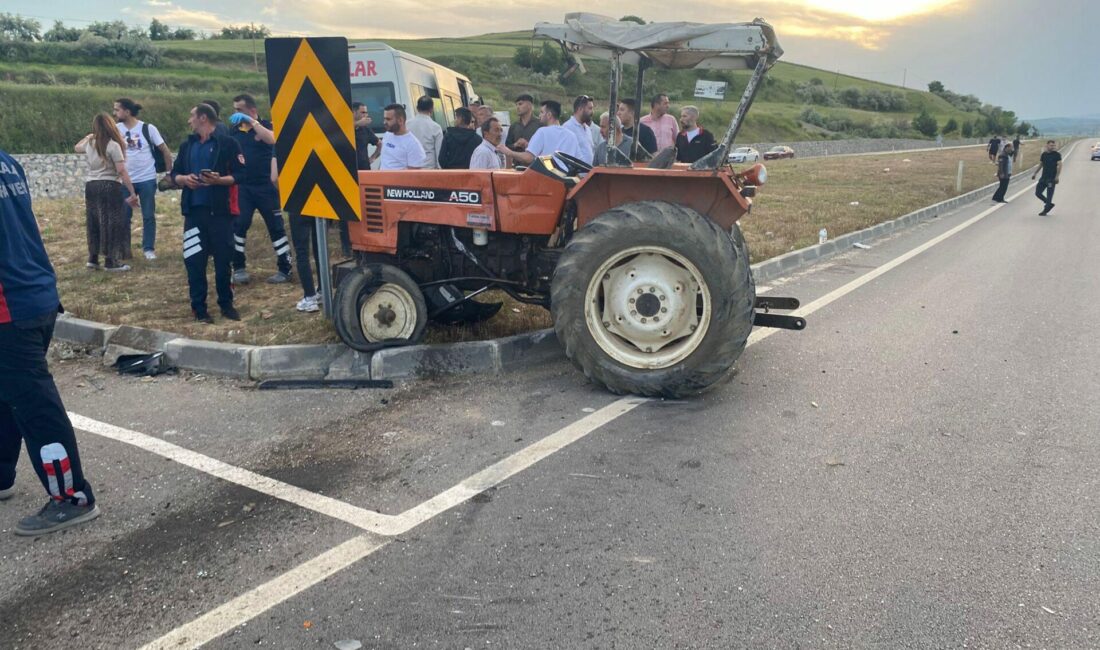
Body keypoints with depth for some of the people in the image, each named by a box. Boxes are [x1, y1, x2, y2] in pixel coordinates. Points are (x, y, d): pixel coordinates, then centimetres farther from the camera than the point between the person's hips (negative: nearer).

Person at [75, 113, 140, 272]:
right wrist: (132, 192, -14)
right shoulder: (113, 145, -10)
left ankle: (93, 259, 21)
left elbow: (77, 147, 34)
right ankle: (111, 261, 2)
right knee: (112, 224, 0)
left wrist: (88, 136, 44)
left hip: (91, 186, 6)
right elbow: (122, 171, -15)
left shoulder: (89, 144, 9)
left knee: (94, 223, 15)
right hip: (110, 187, -6)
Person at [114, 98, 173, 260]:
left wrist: (170, 173, -1)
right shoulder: (117, 129, 1)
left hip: (147, 180, -3)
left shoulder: (148, 128, -7)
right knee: (123, 216, 8)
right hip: (125, 181, 3)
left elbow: (165, 150, -2)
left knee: (148, 216, 6)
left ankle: (149, 249, 18)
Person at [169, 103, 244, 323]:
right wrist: (184, 179, -3)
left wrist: (219, 180, -20)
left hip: (220, 210, -4)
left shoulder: (227, 144, -1)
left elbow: (239, 174, -4)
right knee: (194, 260, 2)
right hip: (194, 210, 4)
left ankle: (226, 304, 16)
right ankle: (199, 307, 10)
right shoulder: (187, 145, 15)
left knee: (223, 259, 2)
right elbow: (175, 174, 19)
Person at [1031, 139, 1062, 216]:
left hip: (1052, 178, -6)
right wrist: (1035, 173, 16)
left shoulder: (1057, 155, -6)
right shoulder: (1044, 154, 10)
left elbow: (1059, 165, -11)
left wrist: (1057, 176, -21)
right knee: (1038, 192, 5)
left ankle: (1046, 210, 4)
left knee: (1049, 194, -4)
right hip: (1043, 177, 6)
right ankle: (1049, 204, 23)